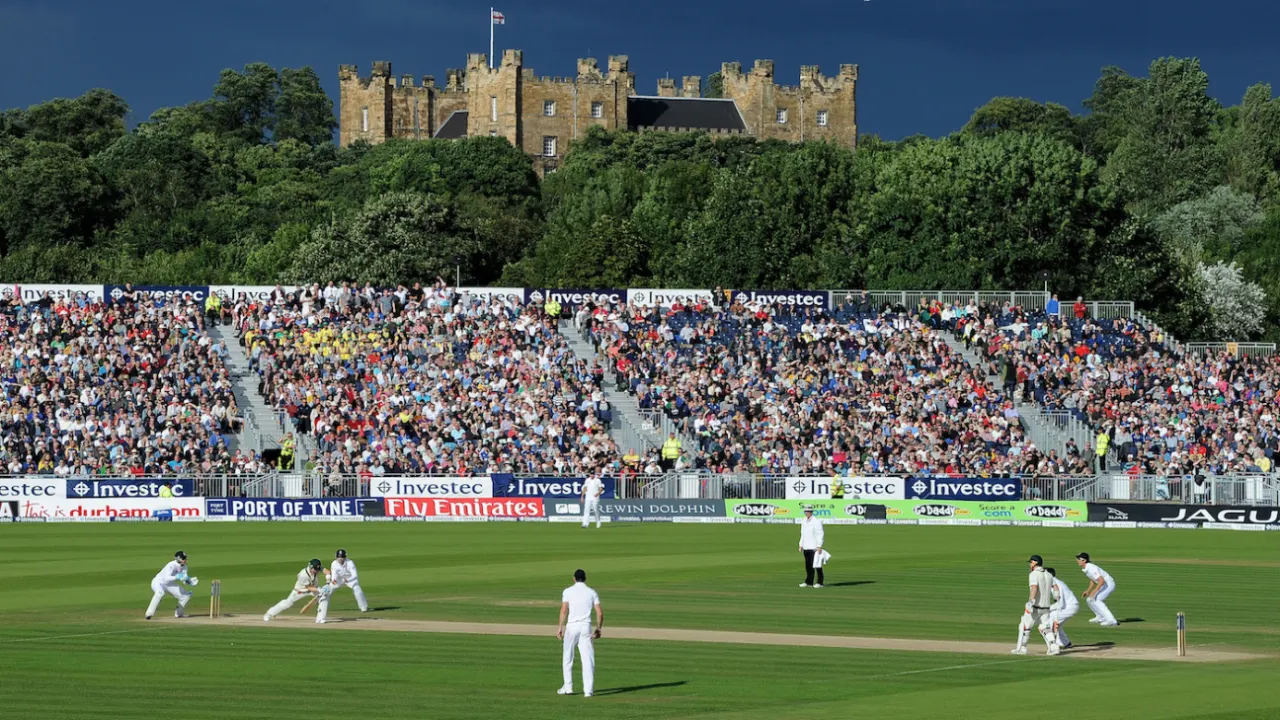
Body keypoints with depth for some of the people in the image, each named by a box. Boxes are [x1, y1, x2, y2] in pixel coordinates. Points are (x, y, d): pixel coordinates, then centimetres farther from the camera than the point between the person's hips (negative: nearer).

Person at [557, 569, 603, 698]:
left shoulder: (568, 591, 2)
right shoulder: (592, 593, 7)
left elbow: (564, 610, -9)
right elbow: (600, 613, 2)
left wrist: (561, 627, -8)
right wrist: (598, 629, 11)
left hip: (571, 627, -1)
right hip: (586, 627, 1)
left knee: (568, 658, 13)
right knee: (588, 659, 0)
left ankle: (568, 687, 16)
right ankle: (588, 690, -6)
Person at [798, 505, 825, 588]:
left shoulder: (816, 521, -10)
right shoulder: (803, 521, 14)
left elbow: (820, 534, -13)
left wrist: (819, 546, -19)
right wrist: (801, 545, 16)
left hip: (814, 547, -7)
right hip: (806, 547, 7)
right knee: (808, 566, 6)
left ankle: (820, 582, -1)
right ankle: (809, 582, 9)